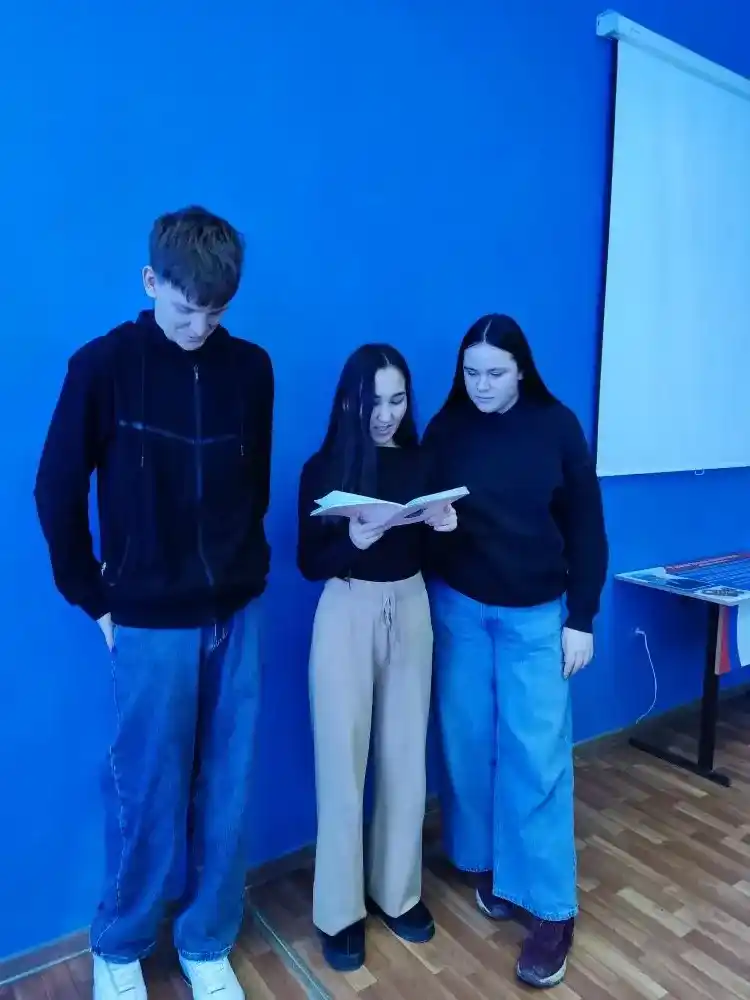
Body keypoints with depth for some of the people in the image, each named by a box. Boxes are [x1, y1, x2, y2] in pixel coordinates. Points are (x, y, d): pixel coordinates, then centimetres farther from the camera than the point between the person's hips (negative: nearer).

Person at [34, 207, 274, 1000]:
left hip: (237, 613, 3)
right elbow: (57, 492, -3)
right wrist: (94, 600, -2)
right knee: (146, 793, 10)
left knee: (225, 790, 13)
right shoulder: (103, 366, -7)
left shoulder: (251, 369, 2)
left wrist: (243, 567, 7)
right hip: (151, 621, -3)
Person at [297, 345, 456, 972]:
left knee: (406, 757, 11)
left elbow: (427, 555, 8)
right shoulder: (324, 468, -7)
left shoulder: (420, 462, 3)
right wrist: (352, 541, -26)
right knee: (343, 762, 4)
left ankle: (399, 891, 32)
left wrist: (444, 528, -13)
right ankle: (341, 911, 23)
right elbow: (309, 563, -8)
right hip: (348, 614, -3)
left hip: (411, 609, 3)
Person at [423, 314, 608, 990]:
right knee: (469, 742, 11)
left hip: (536, 613, -1)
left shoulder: (556, 426, -5)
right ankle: (486, 863, 33)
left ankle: (551, 908, 16)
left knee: (536, 752, 0)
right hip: (459, 608, 2)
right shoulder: (446, 429, -2)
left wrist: (581, 618, -4)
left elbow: (585, 527, -2)